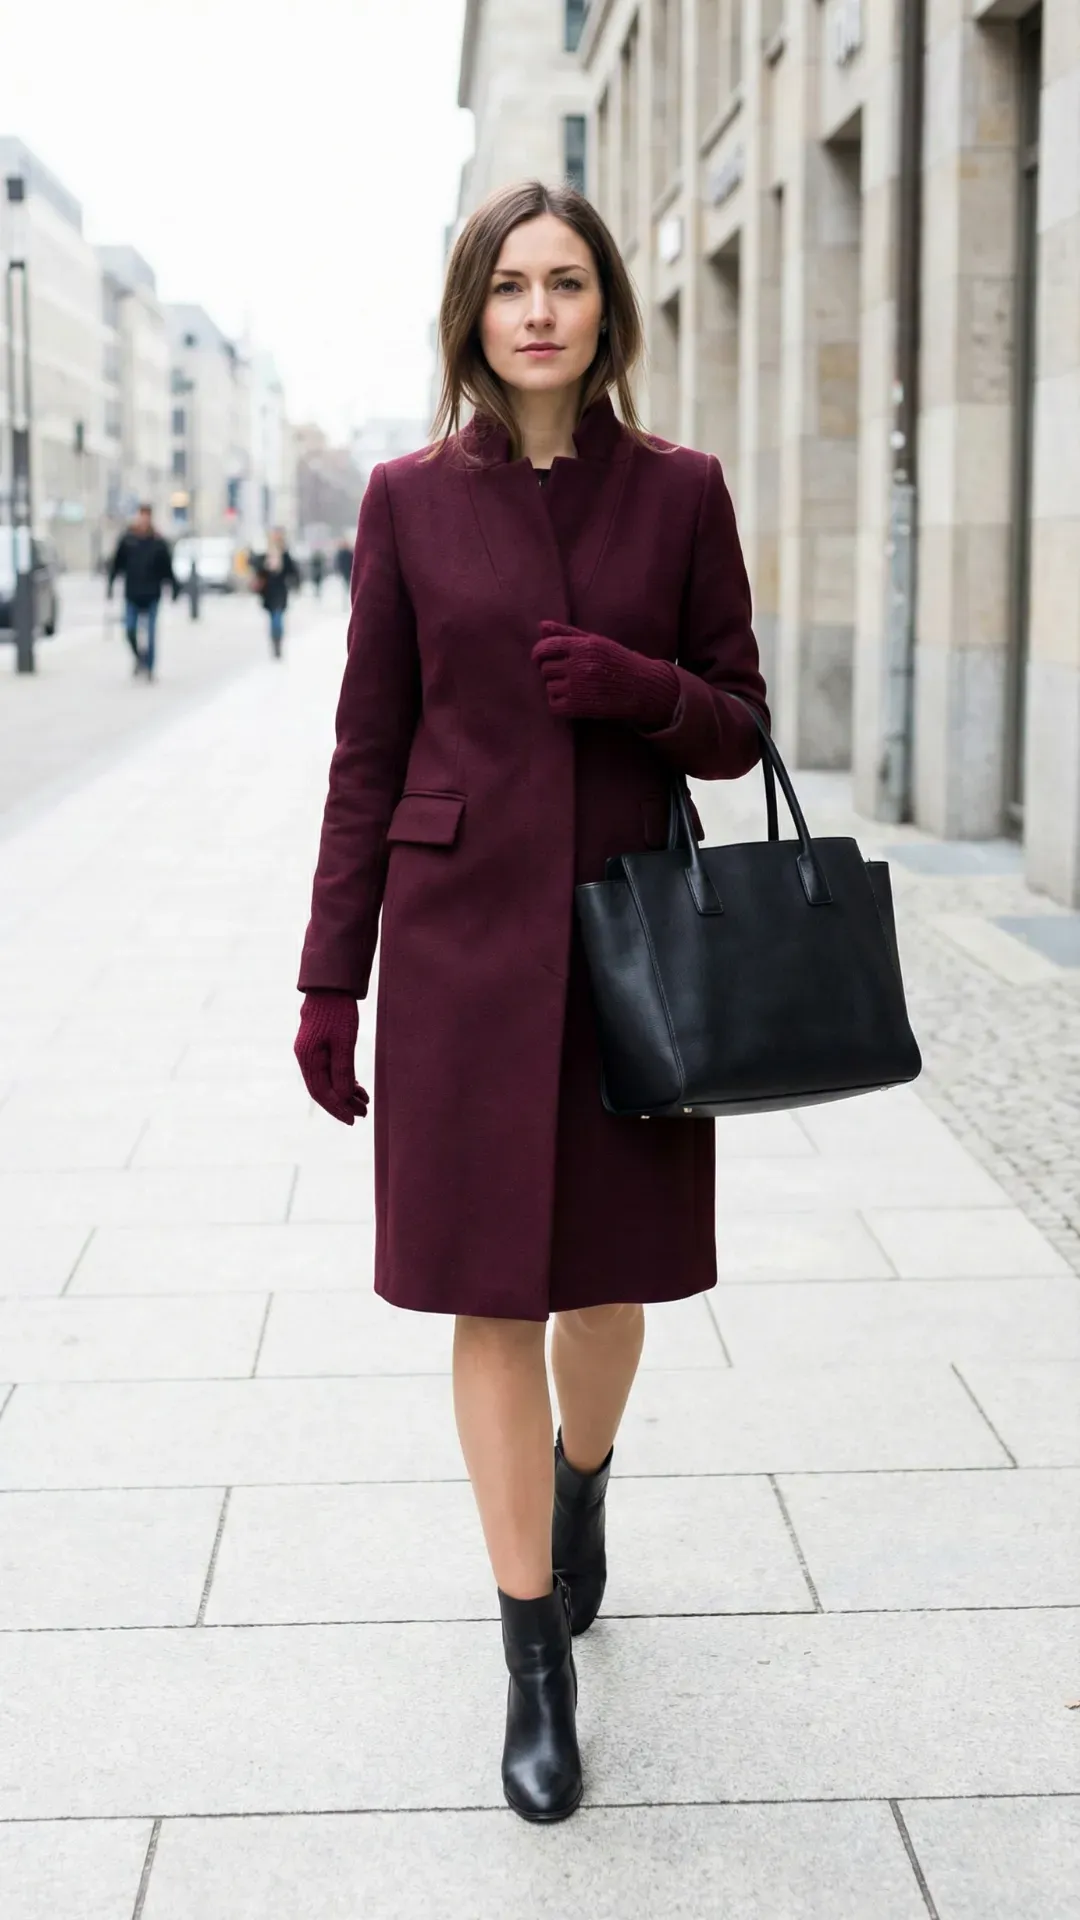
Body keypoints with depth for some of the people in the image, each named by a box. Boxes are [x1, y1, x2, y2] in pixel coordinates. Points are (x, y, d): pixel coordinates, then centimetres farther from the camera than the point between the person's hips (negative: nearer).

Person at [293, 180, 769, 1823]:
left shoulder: (679, 491, 2)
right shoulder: (412, 498, 1)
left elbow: (741, 730, 6)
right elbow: (369, 753, 2)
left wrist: (644, 687, -16)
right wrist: (330, 982, 0)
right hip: (463, 932, -1)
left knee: (609, 1271, 13)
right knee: (493, 1296, 2)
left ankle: (580, 1485, 46)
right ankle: (539, 1667, 14)